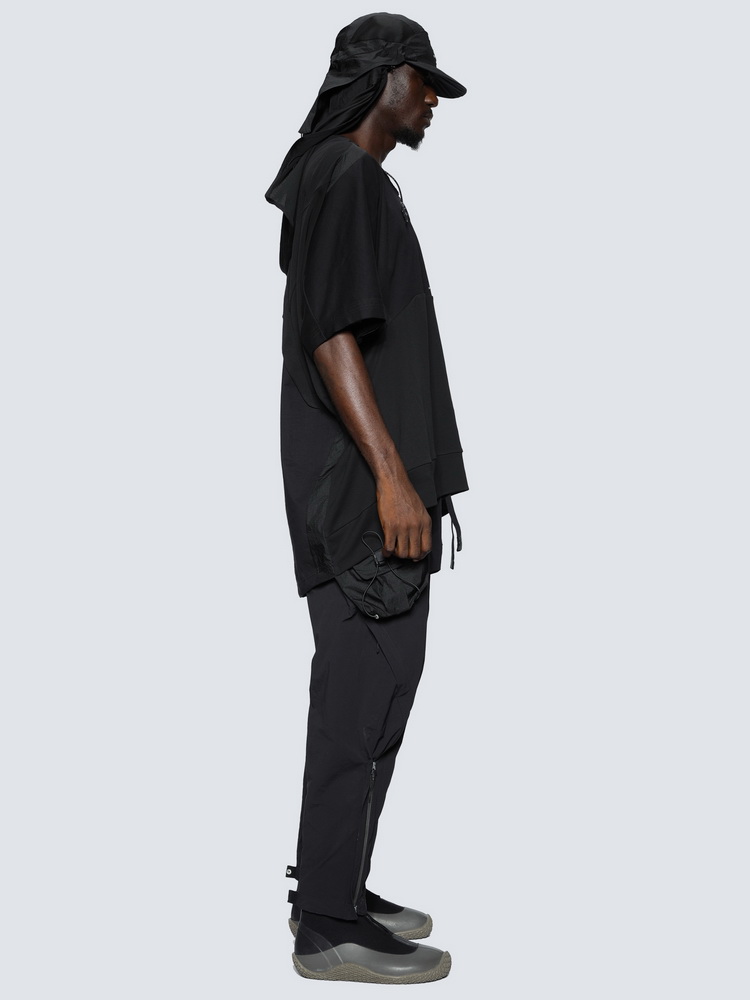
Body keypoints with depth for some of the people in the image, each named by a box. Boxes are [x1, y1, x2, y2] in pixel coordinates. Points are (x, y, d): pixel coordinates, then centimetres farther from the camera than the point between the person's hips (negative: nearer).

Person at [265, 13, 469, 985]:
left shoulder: (360, 181, 21)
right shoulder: (340, 176, -9)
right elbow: (331, 333, -19)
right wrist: (389, 473, -23)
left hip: (371, 481, 10)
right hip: (362, 486, -10)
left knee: (370, 686, 13)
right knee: (364, 691, -7)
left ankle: (334, 888, 22)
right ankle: (329, 925, 0)